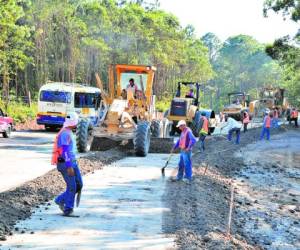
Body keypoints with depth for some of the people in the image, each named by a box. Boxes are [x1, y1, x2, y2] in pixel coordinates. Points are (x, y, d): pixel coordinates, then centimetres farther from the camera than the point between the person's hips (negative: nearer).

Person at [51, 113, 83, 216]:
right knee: (72, 187, -6)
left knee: (79, 185, 7)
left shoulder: (68, 132, 15)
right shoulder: (65, 133, -17)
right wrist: (69, 167, -26)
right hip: (66, 164, -10)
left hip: (72, 162, 10)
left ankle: (61, 200, 20)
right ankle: (68, 209, 6)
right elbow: (64, 151, -23)